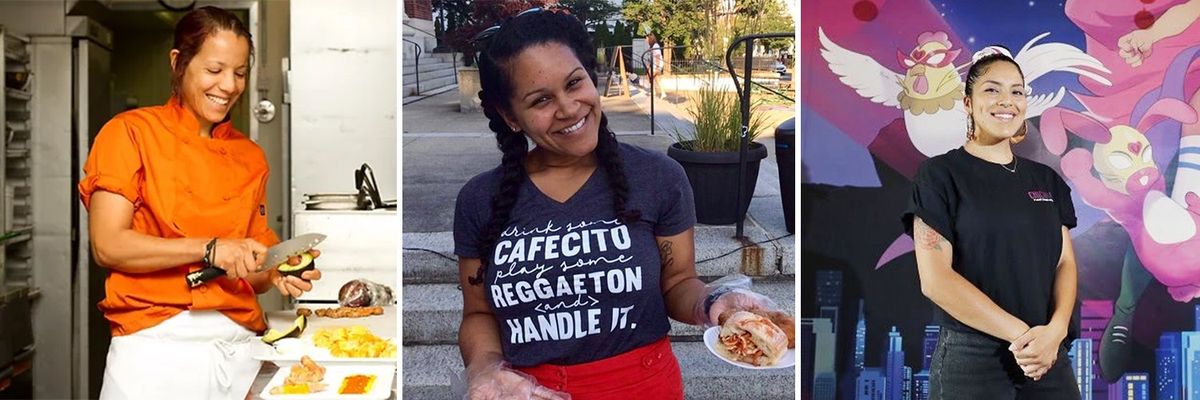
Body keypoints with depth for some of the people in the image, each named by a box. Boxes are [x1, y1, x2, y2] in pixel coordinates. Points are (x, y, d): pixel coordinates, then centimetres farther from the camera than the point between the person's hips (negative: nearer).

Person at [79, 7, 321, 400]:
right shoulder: (132, 132, -1)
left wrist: (277, 275, -6)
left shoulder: (250, 157, 11)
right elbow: (108, 246, -10)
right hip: (157, 350, -4)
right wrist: (209, 249, -18)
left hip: (239, 350, 4)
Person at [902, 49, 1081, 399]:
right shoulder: (940, 174, -5)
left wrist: (1056, 329, -12)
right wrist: (1020, 332, -16)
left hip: (1048, 356, 5)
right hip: (970, 358, -5)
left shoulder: (1045, 179, 11)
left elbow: (1065, 261, 7)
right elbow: (935, 279, -14)